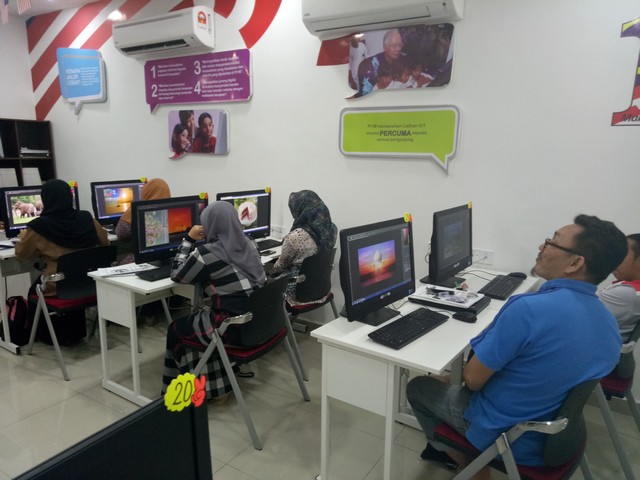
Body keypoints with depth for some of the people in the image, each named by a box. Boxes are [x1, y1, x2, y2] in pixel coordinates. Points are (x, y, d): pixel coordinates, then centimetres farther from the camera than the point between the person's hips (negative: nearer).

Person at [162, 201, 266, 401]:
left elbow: (177, 275, 2)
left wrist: (189, 239, 4)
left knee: (176, 329, 18)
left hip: (234, 326, -7)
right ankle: (217, 382, 32)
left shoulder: (206, 252, -15)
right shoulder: (247, 244, 6)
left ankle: (209, 387, 28)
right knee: (192, 320, 28)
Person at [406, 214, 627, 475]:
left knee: (418, 387, 16)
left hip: (503, 434, -7)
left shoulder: (529, 308, -33)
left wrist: (468, 367, -1)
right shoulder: (609, 322, -7)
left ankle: (462, 459, 32)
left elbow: (473, 378, -24)